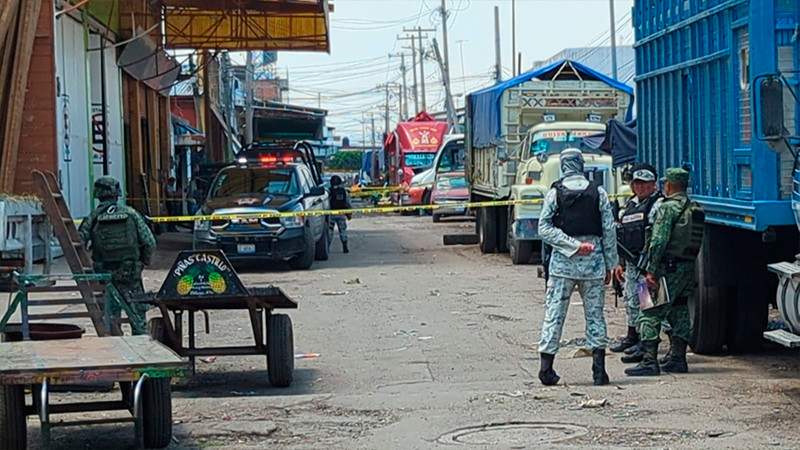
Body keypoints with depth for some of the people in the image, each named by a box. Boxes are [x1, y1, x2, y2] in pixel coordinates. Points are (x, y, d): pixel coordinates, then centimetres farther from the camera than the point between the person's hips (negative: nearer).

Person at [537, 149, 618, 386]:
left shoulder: (554, 194, -1)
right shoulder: (598, 193, 1)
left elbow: (545, 229, -8)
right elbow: (609, 231, 2)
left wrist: (572, 245, -8)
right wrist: (610, 264, 9)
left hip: (563, 263, -1)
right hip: (593, 262, 1)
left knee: (554, 314, 3)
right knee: (595, 314, 7)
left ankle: (546, 367, -2)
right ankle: (599, 370, 4)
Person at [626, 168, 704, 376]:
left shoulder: (669, 207, -11)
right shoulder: (696, 209, 14)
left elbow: (658, 241, -18)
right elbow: (696, 242, 16)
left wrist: (650, 270, -18)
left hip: (668, 267, -8)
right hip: (688, 268, 8)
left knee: (651, 314, -6)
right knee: (679, 313, 15)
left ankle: (649, 361, -11)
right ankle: (678, 359, 16)